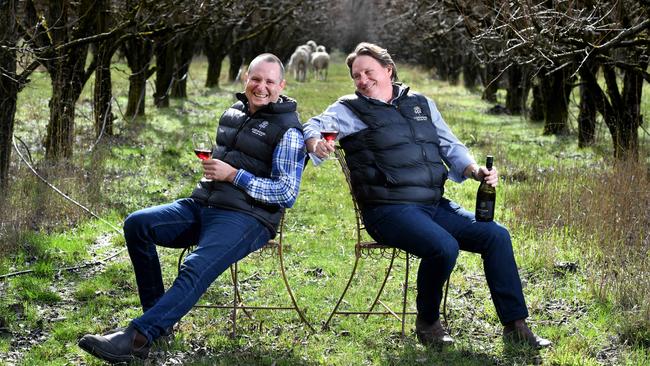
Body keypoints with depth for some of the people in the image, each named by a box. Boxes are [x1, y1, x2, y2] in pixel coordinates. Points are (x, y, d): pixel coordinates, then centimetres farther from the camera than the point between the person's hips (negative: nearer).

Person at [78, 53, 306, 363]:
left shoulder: (288, 131, -5)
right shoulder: (233, 113, 17)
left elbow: (287, 193, -11)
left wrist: (233, 174, -15)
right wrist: (210, 164, 11)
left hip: (247, 218, -8)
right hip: (203, 205, 8)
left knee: (196, 269, -32)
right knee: (137, 224, -12)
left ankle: (136, 338, -38)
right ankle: (157, 313, -7)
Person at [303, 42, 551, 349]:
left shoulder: (422, 104, 18)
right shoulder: (349, 110, 4)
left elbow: (451, 148, 22)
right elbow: (314, 126, -11)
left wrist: (476, 171, 3)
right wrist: (316, 142, -36)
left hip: (434, 205, 6)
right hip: (389, 209, -6)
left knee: (496, 236, -7)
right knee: (444, 246, -31)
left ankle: (515, 326, -1)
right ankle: (427, 323, -7)